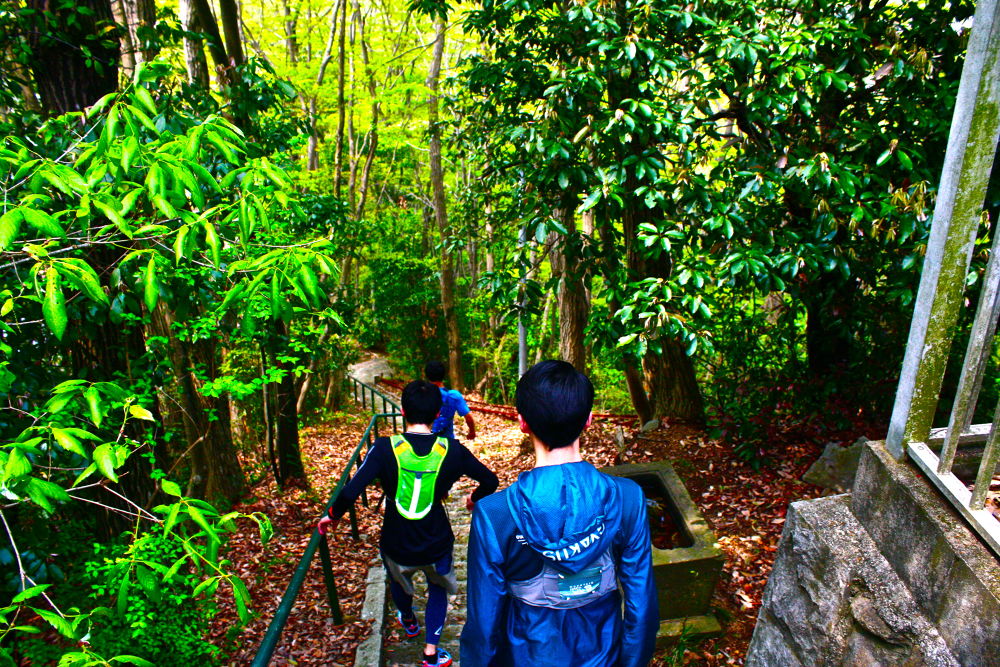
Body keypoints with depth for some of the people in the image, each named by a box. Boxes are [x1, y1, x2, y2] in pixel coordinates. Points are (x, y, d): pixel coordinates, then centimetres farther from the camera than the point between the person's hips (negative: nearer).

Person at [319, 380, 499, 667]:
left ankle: (409, 621, 62)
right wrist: (474, 498, 17)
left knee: (398, 582, 35)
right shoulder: (451, 449, -13)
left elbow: (350, 492, -24)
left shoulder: (385, 447, -19)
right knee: (438, 588, 32)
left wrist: (333, 515, -5)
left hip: (396, 546, 0)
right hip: (437, 546, 0)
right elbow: (490, 481, -4)